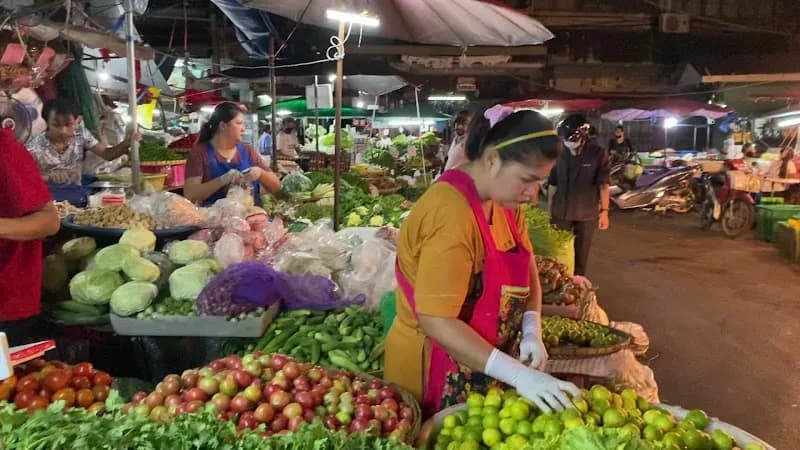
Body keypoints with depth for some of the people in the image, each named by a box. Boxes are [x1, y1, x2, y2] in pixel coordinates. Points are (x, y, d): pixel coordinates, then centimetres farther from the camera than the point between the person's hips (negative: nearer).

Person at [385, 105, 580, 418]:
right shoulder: (452, 213, -28)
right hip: (441, 371, -8)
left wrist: (532, 331, -8)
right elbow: (435, 320, -31)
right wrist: (517, 374, -31)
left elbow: (527, 270, 9)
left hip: (483, 367, 8)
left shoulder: (505, 201, 0)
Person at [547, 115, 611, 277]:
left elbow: (603, 185, -8)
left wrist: (604, 211, -13)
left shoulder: (598, 154, -9)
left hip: (586, 214, -2)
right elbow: (553, 184, 6)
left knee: (581, 253, 11)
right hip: (560, 212, 2)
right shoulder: (560, 154, -1)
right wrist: (549, 209, 7)